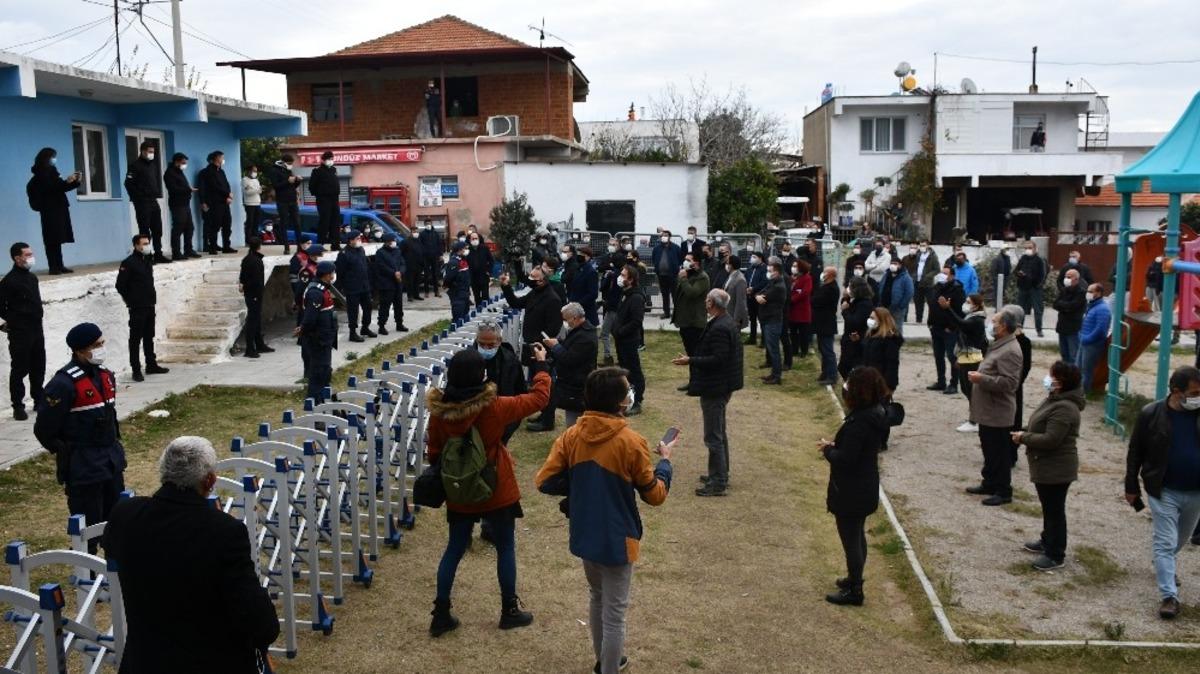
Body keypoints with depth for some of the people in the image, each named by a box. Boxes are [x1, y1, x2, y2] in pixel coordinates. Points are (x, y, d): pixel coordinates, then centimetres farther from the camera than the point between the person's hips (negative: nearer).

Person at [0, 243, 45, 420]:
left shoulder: (32, 277, 10)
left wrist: (37, 322, 14)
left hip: (37, 330, 7)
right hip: (20, 333, -7)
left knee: (38, 367, 14)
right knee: (20, 369, -1)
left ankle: (39, 400, 27)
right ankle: (18, 406, 6)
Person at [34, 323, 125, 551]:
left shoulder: (105, 375, 6)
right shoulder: (64, 384, -19)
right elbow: (44, 430, -14)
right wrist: (66, 453, -4)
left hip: (112, 461, 8)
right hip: (83, 467, -8)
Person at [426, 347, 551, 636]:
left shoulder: (439, 412, -12)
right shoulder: (493, 408, -21)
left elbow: (434, 453, 0)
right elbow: (539, 398, -10)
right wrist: (540, 365, 4)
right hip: (496, 492, -3)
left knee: (454, 549, 17)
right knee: (505, 548, 15)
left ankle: (441, 615, 22)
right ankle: (509, 611, 28)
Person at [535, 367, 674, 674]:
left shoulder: (571, 437, -7)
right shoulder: (631, 442, -19)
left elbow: (544, 482, -6)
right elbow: (655, 496, -9)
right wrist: (665, 460, 5)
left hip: (584, 535, 6)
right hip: (616, 540, -6)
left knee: (597, 599, 27)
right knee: (614, 614, 8)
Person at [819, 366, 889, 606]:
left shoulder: (858, 422, -29)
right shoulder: (875, 415, 2)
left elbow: (845, 459, -28)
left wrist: (827, 450, -11)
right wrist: (834, 447, 3)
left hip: (850, 493, -10)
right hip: (865, 489, 10)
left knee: (851, 540, 4)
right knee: (857, 537, 24)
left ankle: (854, 591, 16)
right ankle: (854, 579, 39)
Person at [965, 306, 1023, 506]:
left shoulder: (1010, 351, -21)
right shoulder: (998, 345, 13)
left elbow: (1008, 383, -28)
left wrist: (981, 379, -26)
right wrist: (979, 376, 13)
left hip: (998, 413, -11)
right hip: (988, 411, 11)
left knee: (999, 454, -1)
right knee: (988, 450, 20)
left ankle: (1003, 491, 8)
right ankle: (990, 484, 32)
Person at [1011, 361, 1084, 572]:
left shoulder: (1064, 408, -26)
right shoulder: (1054, 399, 8)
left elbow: (1050, 439, -29)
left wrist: (1023, 438, -18)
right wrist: (1024, 432, 3)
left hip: (1056, 469, -10)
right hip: (1046, 466, 10)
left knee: (1055, 510, 0)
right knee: (1048, 507, 23)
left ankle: (1056, 555, 10)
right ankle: (1048, 541, 39)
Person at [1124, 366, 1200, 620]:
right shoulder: (1151, 415, -13)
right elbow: (1135, 453, -3)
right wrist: (1131, 487, 0)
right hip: (1163, 491, -3)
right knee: (1165, 542, -4)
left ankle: (1165, 565, 49)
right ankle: (1169, 596, -1)